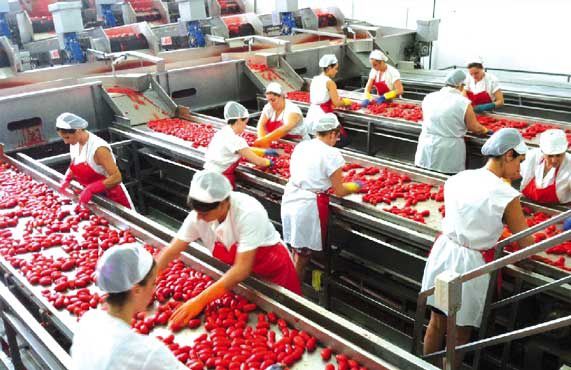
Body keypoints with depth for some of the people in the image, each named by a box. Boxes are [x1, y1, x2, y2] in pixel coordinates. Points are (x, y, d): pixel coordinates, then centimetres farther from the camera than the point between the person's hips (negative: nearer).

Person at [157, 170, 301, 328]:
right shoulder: (198, 216, -23)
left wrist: (199, 301, -40)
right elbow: (171, 252, -15)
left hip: (272, 268, -4)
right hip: (235, 271, 4)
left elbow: (242, 268, -38)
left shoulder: (249, 214, -38)